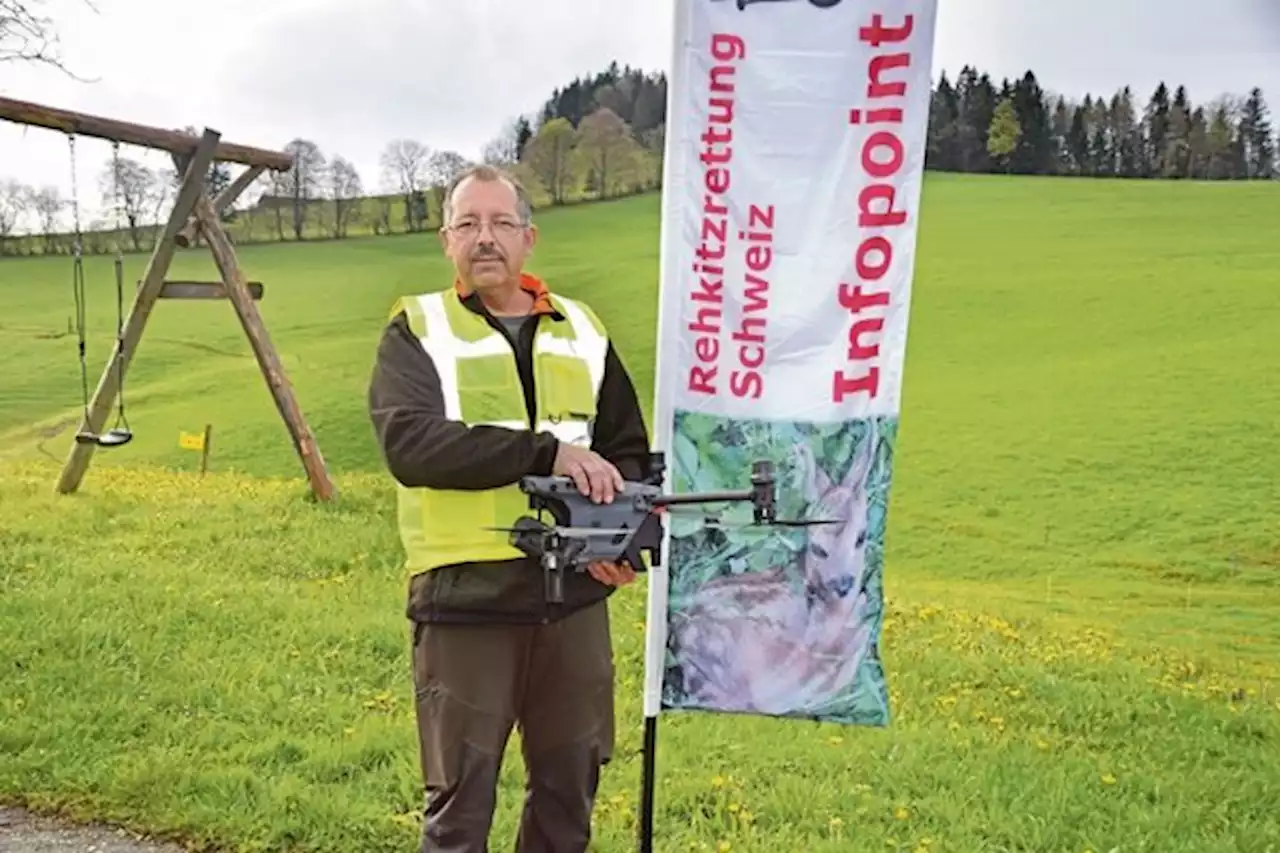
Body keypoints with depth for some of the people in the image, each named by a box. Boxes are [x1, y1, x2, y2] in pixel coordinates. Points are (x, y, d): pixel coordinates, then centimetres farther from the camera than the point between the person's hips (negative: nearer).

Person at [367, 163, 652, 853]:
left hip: (574, 596, 4)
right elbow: (409, 443, -18)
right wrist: (546, 451, -25)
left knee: (569, 789, 17)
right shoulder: (416, 330, 0)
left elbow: (629, 452, 15)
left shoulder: (582, 331, 11)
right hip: (465, 601, -3)